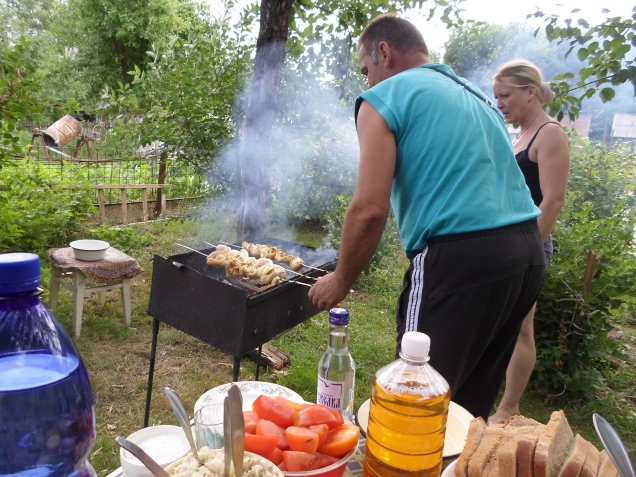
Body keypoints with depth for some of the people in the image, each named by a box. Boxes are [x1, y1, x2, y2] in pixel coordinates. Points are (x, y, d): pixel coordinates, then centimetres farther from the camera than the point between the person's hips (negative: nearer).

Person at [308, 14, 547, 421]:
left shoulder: (385, 97, -1)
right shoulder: (477, 96, 23)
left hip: (460, 257, -8)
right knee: (471, 406, 19)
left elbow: (370, 208, -11)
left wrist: (340, 281, 2)